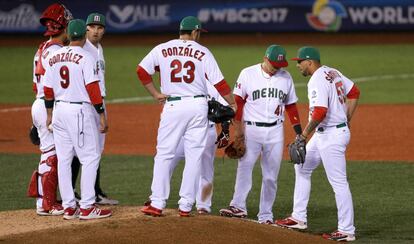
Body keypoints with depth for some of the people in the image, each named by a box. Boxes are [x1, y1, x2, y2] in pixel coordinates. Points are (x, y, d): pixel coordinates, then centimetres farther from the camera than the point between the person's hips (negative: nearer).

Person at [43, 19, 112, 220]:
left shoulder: (54, 57, 7)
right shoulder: (85, 58, -11)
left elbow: (48, 90, 10)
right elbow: (93, 89, -15)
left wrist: (50, 114, 20)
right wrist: (102, 116, -11)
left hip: (59, 109, 6)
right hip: (81, 111, -6)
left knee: (64, 159, 9)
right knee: (90, 158, -1)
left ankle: (69, 207, 10)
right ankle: (87, 207, -5)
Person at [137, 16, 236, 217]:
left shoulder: (162, 49, 4)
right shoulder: (203, 53, 2)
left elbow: (142, 70, 1)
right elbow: (219, 82, 0)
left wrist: (155, 94, 8)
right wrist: (232, 104, 8)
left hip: (172, 107, 0)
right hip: (197, 106, 0)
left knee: (164, 154, 5)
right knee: (194, 156, 6)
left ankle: (157, 204, 0)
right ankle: (186, 205, 4)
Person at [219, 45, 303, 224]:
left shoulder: (285, 77, 7)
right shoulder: (248, 74, -3)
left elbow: (291, 106, 12)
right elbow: (238, 102, -3)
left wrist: (298, 131, 5)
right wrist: (237, 127, -10)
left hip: (275, 131, 3)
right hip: (251, 129, -2)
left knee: (271, 175, 2)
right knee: (245, 167, -15)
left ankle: (265, 215, 7)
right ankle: (238, 206, -19)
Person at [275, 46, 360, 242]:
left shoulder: (317, 81, -19)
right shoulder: (333, 73, 10)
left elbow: (320, 112, -29)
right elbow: (354, 92, 19)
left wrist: (305, 134, -19)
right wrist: (346, 121, 20)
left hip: (331, 136, -11)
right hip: (323, 135, 11)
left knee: (338, 182, -6)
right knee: (302, 168, 19)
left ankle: (347, 231, -2)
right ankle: (299, 218, 23)